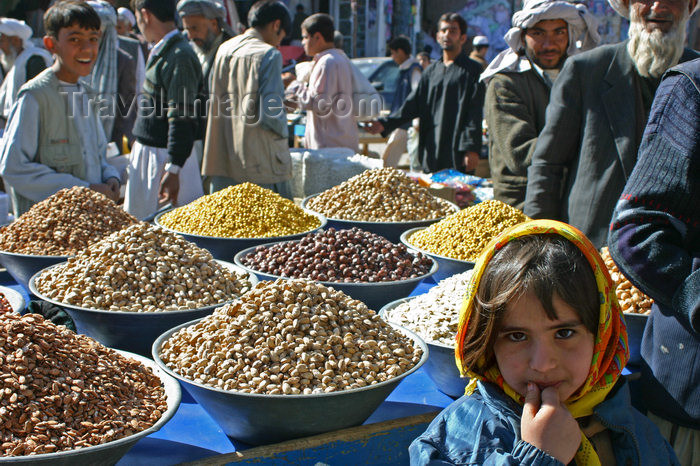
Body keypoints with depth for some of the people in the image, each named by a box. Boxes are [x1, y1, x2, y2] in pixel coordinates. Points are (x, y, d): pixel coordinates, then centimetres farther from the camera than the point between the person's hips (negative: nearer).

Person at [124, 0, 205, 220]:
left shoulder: (180, 57, -19)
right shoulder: (160, 52, 11)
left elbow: (182, 119, -23)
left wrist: (172, 170, -24)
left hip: (168, 156, -10)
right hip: (147, 150, 10)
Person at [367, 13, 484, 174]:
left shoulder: (472, 70, 1)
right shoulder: (432, 71, 18)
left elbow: (475, 114, -6)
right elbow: (413, 104, 14)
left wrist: (472, 149, -14)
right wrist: (385, 124, 1)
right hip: (432, 152, 6)